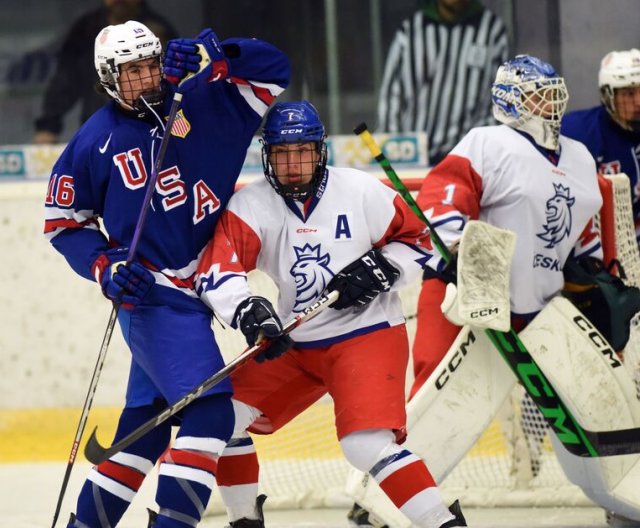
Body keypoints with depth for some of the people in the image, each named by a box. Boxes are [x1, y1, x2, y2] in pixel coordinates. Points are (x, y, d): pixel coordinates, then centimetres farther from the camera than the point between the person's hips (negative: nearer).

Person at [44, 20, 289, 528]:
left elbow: (273, 68, -6)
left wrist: (211, 55, -21)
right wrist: (106, 266, -8)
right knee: (209, 409, -19)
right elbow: (63, 222, 6)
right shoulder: (94, 142, -5)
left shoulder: (202, 103, -1)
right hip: (149, 292, -5)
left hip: (195, 288, 5)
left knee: (150, 418, 15)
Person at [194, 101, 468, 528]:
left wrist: (380, 269, -17)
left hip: (368, 335, -5)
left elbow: (417, 239, 1)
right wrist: (247, 310, -36)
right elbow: (216, 273, -18)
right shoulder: (250, 206, -5)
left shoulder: (361, 191, -9)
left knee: (367, 443, -25)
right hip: (295, 344, 5)